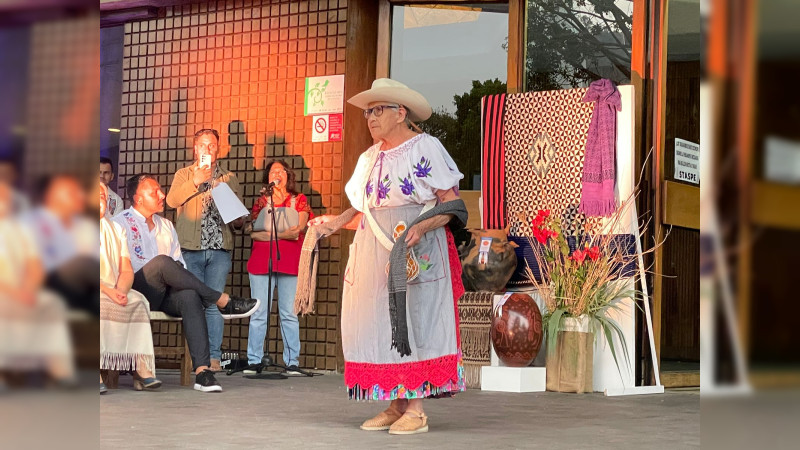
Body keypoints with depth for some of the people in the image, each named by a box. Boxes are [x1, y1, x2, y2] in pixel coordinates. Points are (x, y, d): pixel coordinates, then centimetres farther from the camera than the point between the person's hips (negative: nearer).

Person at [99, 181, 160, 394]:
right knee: (103, 305, -35)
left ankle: (142, 369, -29)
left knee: (138, 302, -24)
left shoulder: (116, 229, 21)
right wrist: (108, 290, -21)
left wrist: (120, 291, -11)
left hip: (114, 291, 5)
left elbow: (127, 270, 12)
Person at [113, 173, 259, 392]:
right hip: (138, 293, -4)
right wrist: (169, 271, -12)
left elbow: (179, 264, 19)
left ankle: (202, 370, -44)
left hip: (166, 294, 4)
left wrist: (177, 276, -5)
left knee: (190, 296, -32)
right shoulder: (121, 223, 6)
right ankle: (225, 302, -28)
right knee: (161, 262, -34)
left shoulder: (166, 226, 23)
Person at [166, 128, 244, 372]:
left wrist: (237, 220, -8)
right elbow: (172, 200, -7)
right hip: (191, 248, -1)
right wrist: (196, 181, -16)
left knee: (215, 304, -2)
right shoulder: (184, 175, 11)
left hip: (220, 249, 1)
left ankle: (214, 357, 0)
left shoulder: (230, 178, 16)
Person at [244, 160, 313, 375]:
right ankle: (253, 361, 1)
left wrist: (268, 230, -8)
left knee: (289, 314, -2)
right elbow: (253, 232, 2)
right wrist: (284, 233, -8)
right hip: (261, 261, 1)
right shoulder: (261, 201, 16)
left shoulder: (299, 200, 13)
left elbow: (298, 228, -3)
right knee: (259, 313, -2)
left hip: (290, 262, -1)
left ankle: (292, 362, 0)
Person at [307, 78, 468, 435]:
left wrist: (421, 227, -23)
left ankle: (416, 409, -4)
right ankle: (395, 404, 10)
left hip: (417, 254, -7)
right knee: (380, 323, 3)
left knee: (413, 322, -8)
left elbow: (451, 204, -8)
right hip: (375, 254, 7)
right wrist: (335, 222, 3)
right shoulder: (370, 158, 16)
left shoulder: (426, 148, -4)